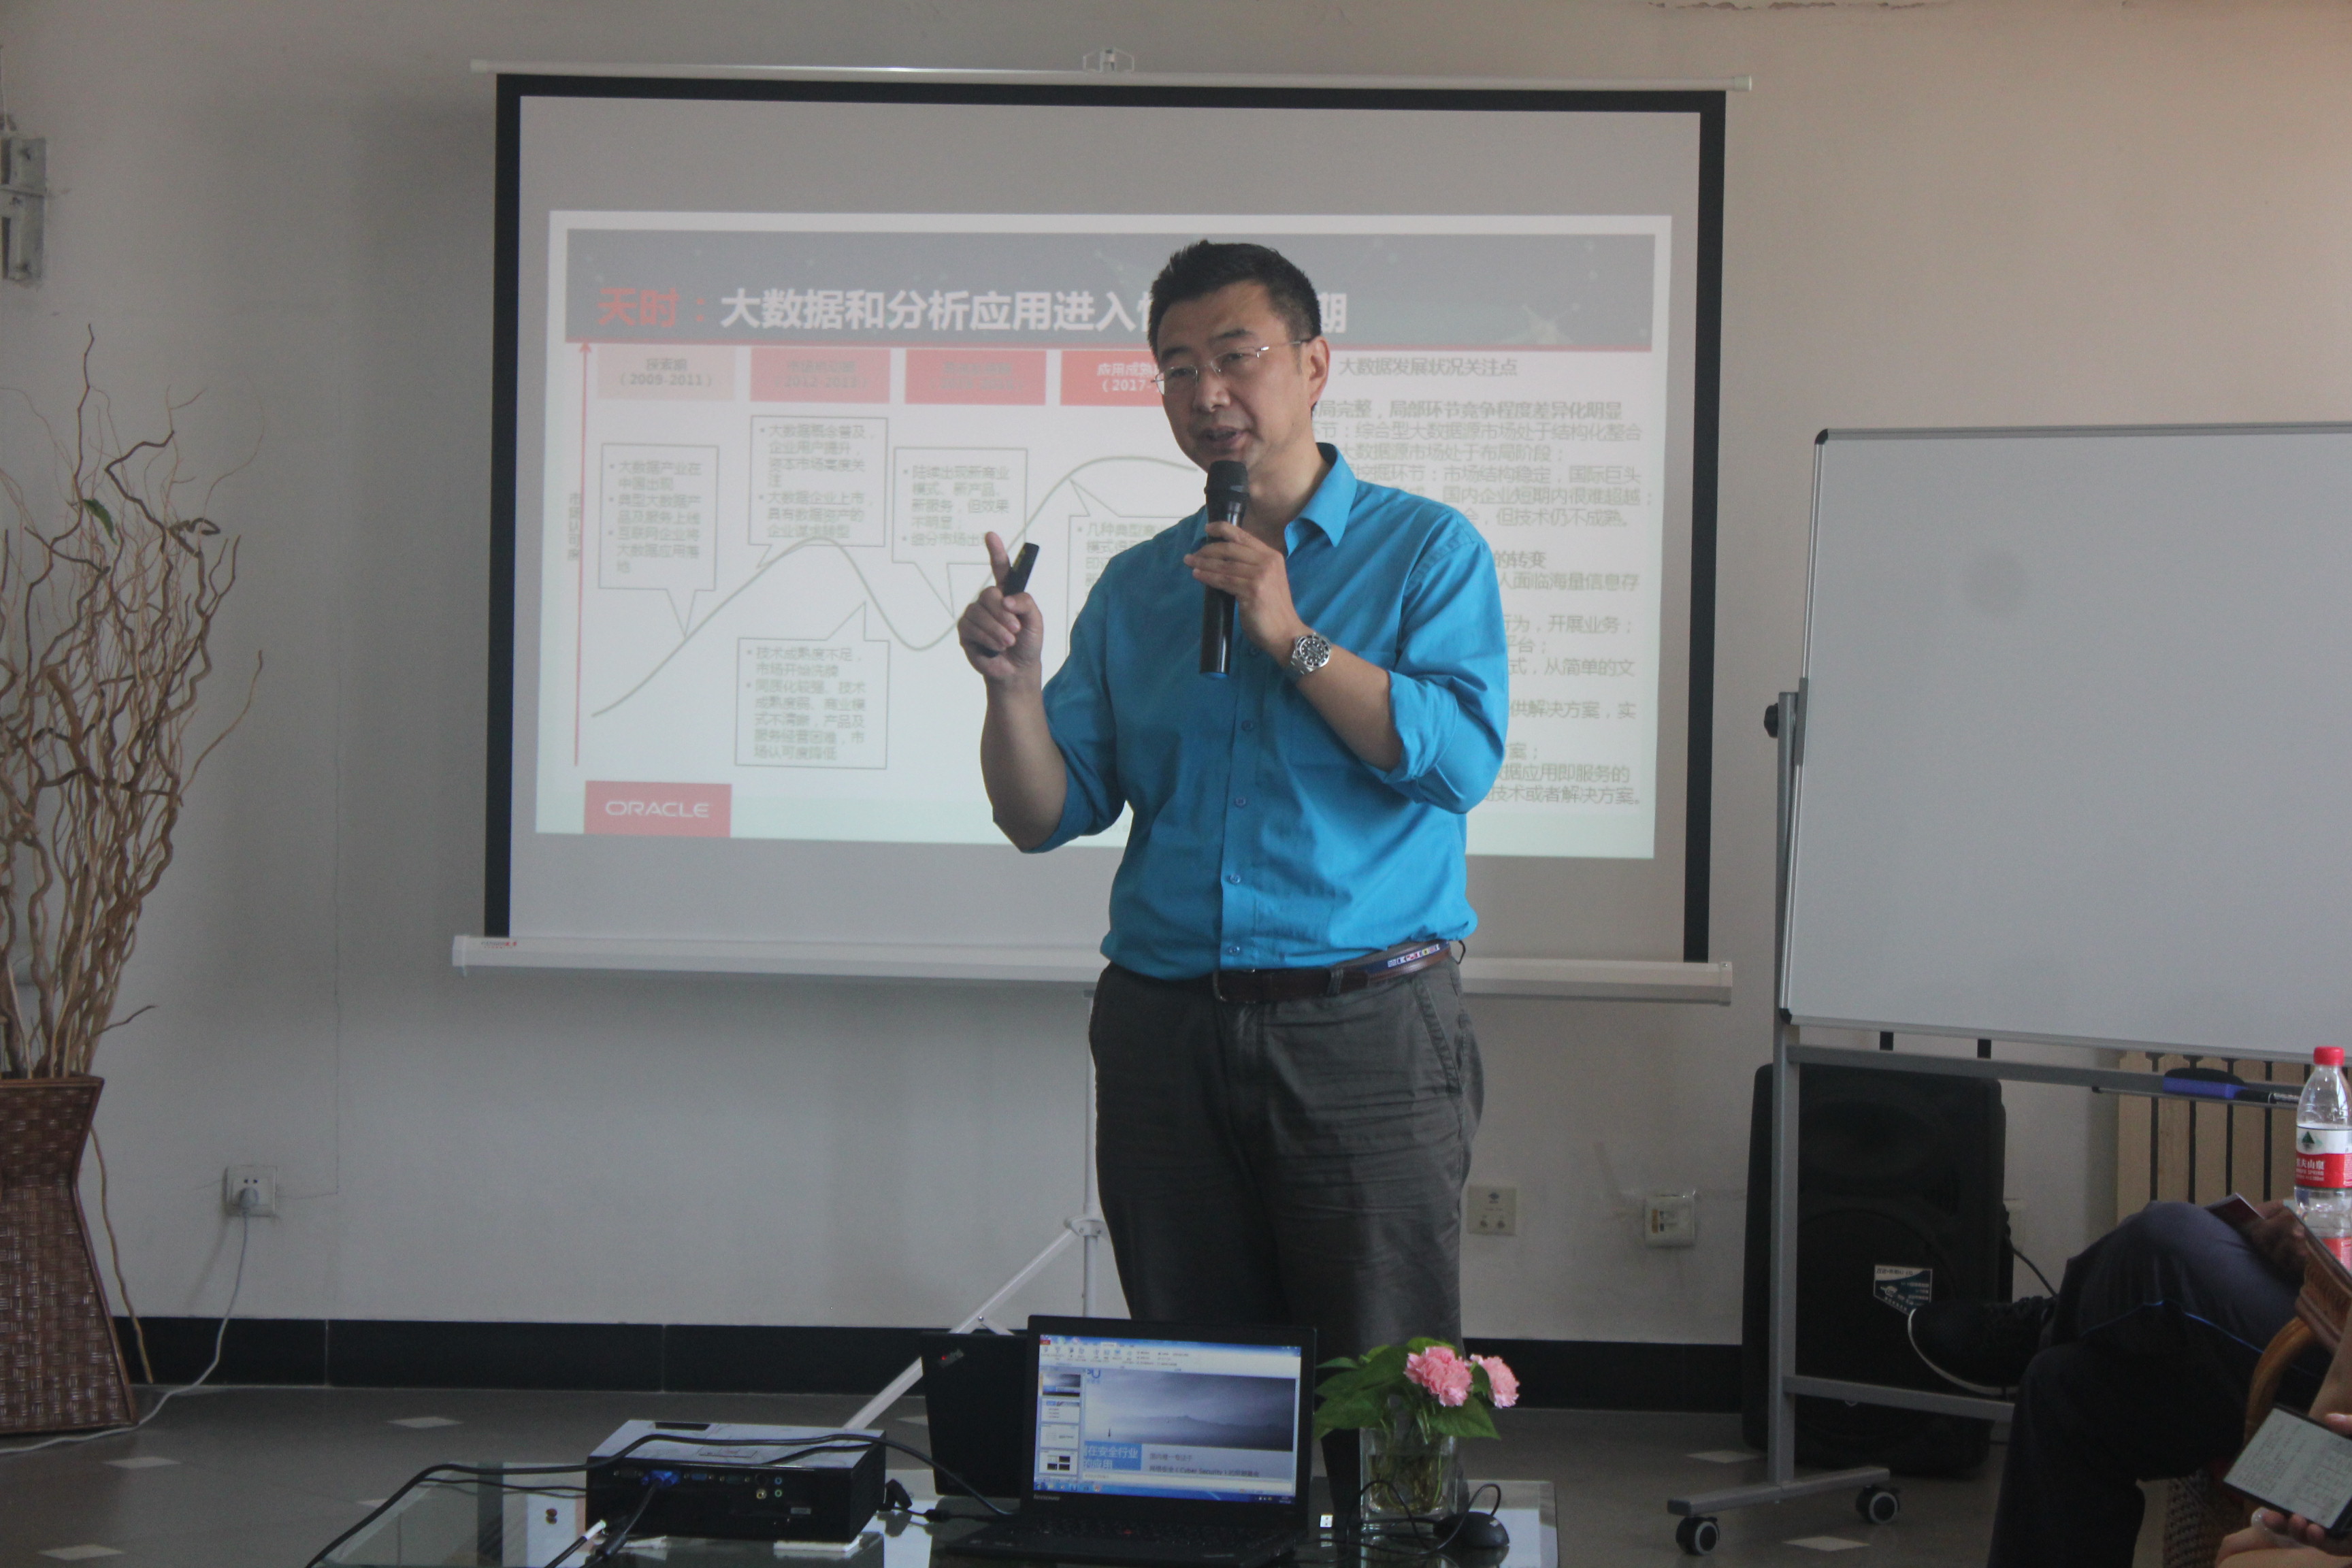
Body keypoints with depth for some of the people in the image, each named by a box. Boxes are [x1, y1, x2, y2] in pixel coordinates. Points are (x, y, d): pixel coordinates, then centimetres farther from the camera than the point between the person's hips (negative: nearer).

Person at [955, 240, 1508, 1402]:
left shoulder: (1429, 550, 5)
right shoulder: (1135, 587, 15)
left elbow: (1463, 758, -10)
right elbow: (1048, 817, 9)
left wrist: (1294, 640, -12)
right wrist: (1013, 686, -9)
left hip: (1363, 1031, -3)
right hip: (1164, 1032, 4)